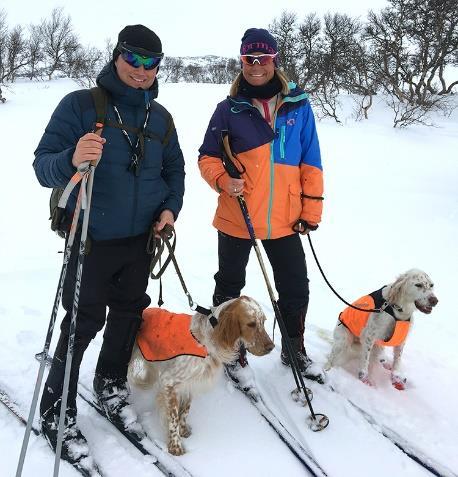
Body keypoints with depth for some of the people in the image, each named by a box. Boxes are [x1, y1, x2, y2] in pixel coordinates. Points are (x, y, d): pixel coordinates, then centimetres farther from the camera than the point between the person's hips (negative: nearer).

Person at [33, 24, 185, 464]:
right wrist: (71, 160, -36)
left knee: (128, 314, 15)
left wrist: (170, 207, 0)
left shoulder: (160, 117, 8)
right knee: (83, 323, 0)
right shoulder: (80, 105, -9)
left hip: (141, 240, 5)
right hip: (92, 241, -5)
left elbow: (174, 170, 18)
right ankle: (56, 412, 18)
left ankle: (111, 386, 37)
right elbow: (43, 165, -14)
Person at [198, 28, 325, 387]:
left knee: (296, 288, 12)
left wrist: (311, 209, 2)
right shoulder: (230, 109, -1)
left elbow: (310, 162, 6)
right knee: (230, 287, 12)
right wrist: (223, 180, -17)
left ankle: (294, 348, 36)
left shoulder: (298, 105, 3)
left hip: (285, 220, 2)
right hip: (236, 218, -1)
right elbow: (208, 157, 4)